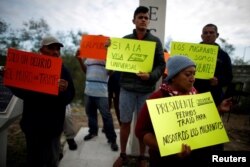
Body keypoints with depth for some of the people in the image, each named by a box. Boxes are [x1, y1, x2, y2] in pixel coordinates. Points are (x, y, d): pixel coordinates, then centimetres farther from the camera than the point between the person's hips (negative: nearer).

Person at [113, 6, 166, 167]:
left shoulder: (155, 41, 5)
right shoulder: (125, 39, 9)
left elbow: (161, 65, 1)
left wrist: (151, 76, -18)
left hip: (146, 89, -1)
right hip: (127, 87, 1)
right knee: (125, 122, 8)